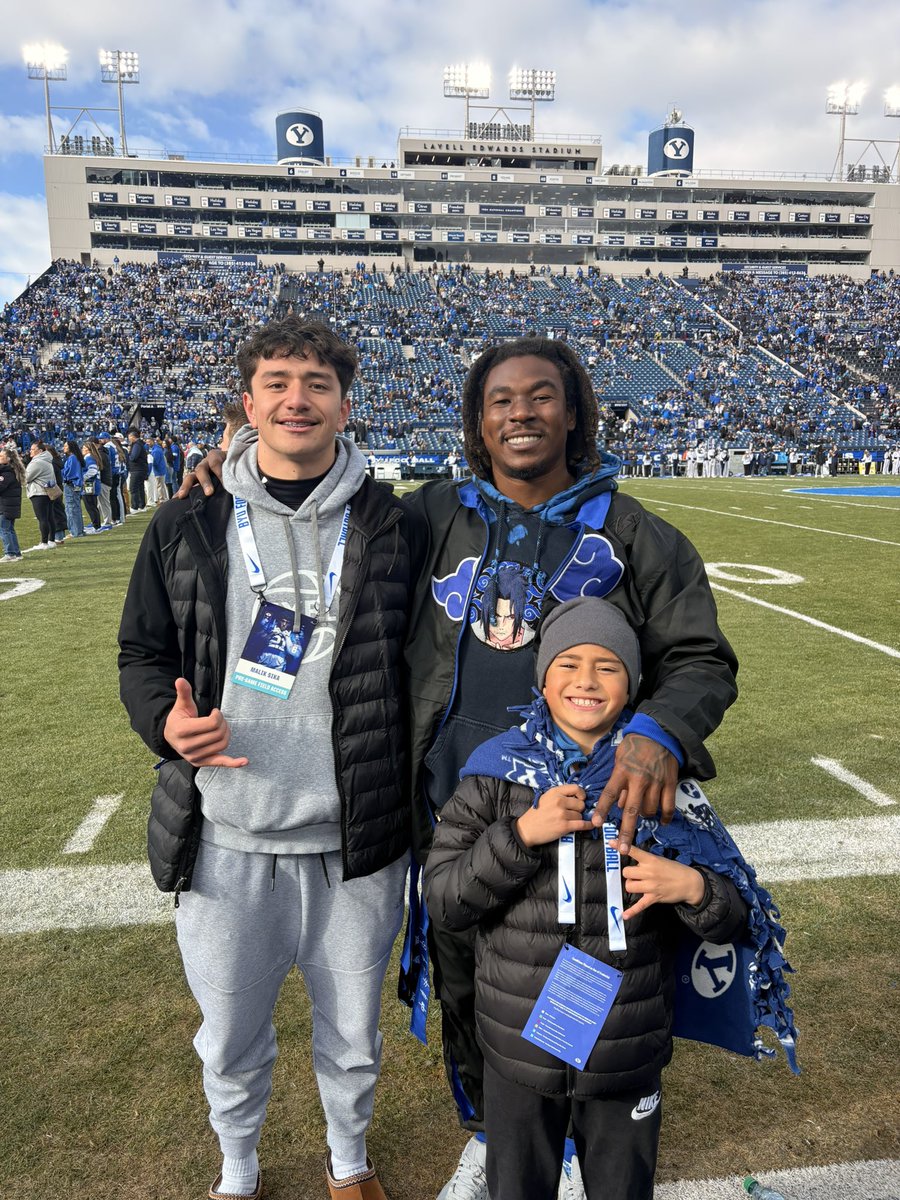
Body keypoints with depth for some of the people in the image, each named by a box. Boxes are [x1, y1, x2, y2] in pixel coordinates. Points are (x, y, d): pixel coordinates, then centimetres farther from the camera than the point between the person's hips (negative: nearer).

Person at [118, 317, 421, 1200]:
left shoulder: (389, 527, -3)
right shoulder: (186, 528, 0)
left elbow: (417, 664, 1)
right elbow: (142, 652, 7)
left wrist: (409, 809, -3)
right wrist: (167, 720, -15)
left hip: (355, 843, 0)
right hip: (224, 840, 1)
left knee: (352, 1035, 20)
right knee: (230, 1043, 20)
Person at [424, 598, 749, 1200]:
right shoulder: (498, 771, -9)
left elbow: (734, 919, -1)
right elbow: (443, 901, -12)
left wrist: (693, 887, -23)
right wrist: (522, 834, -25)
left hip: (630, 1054, 0)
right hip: (520, 1047, 0)